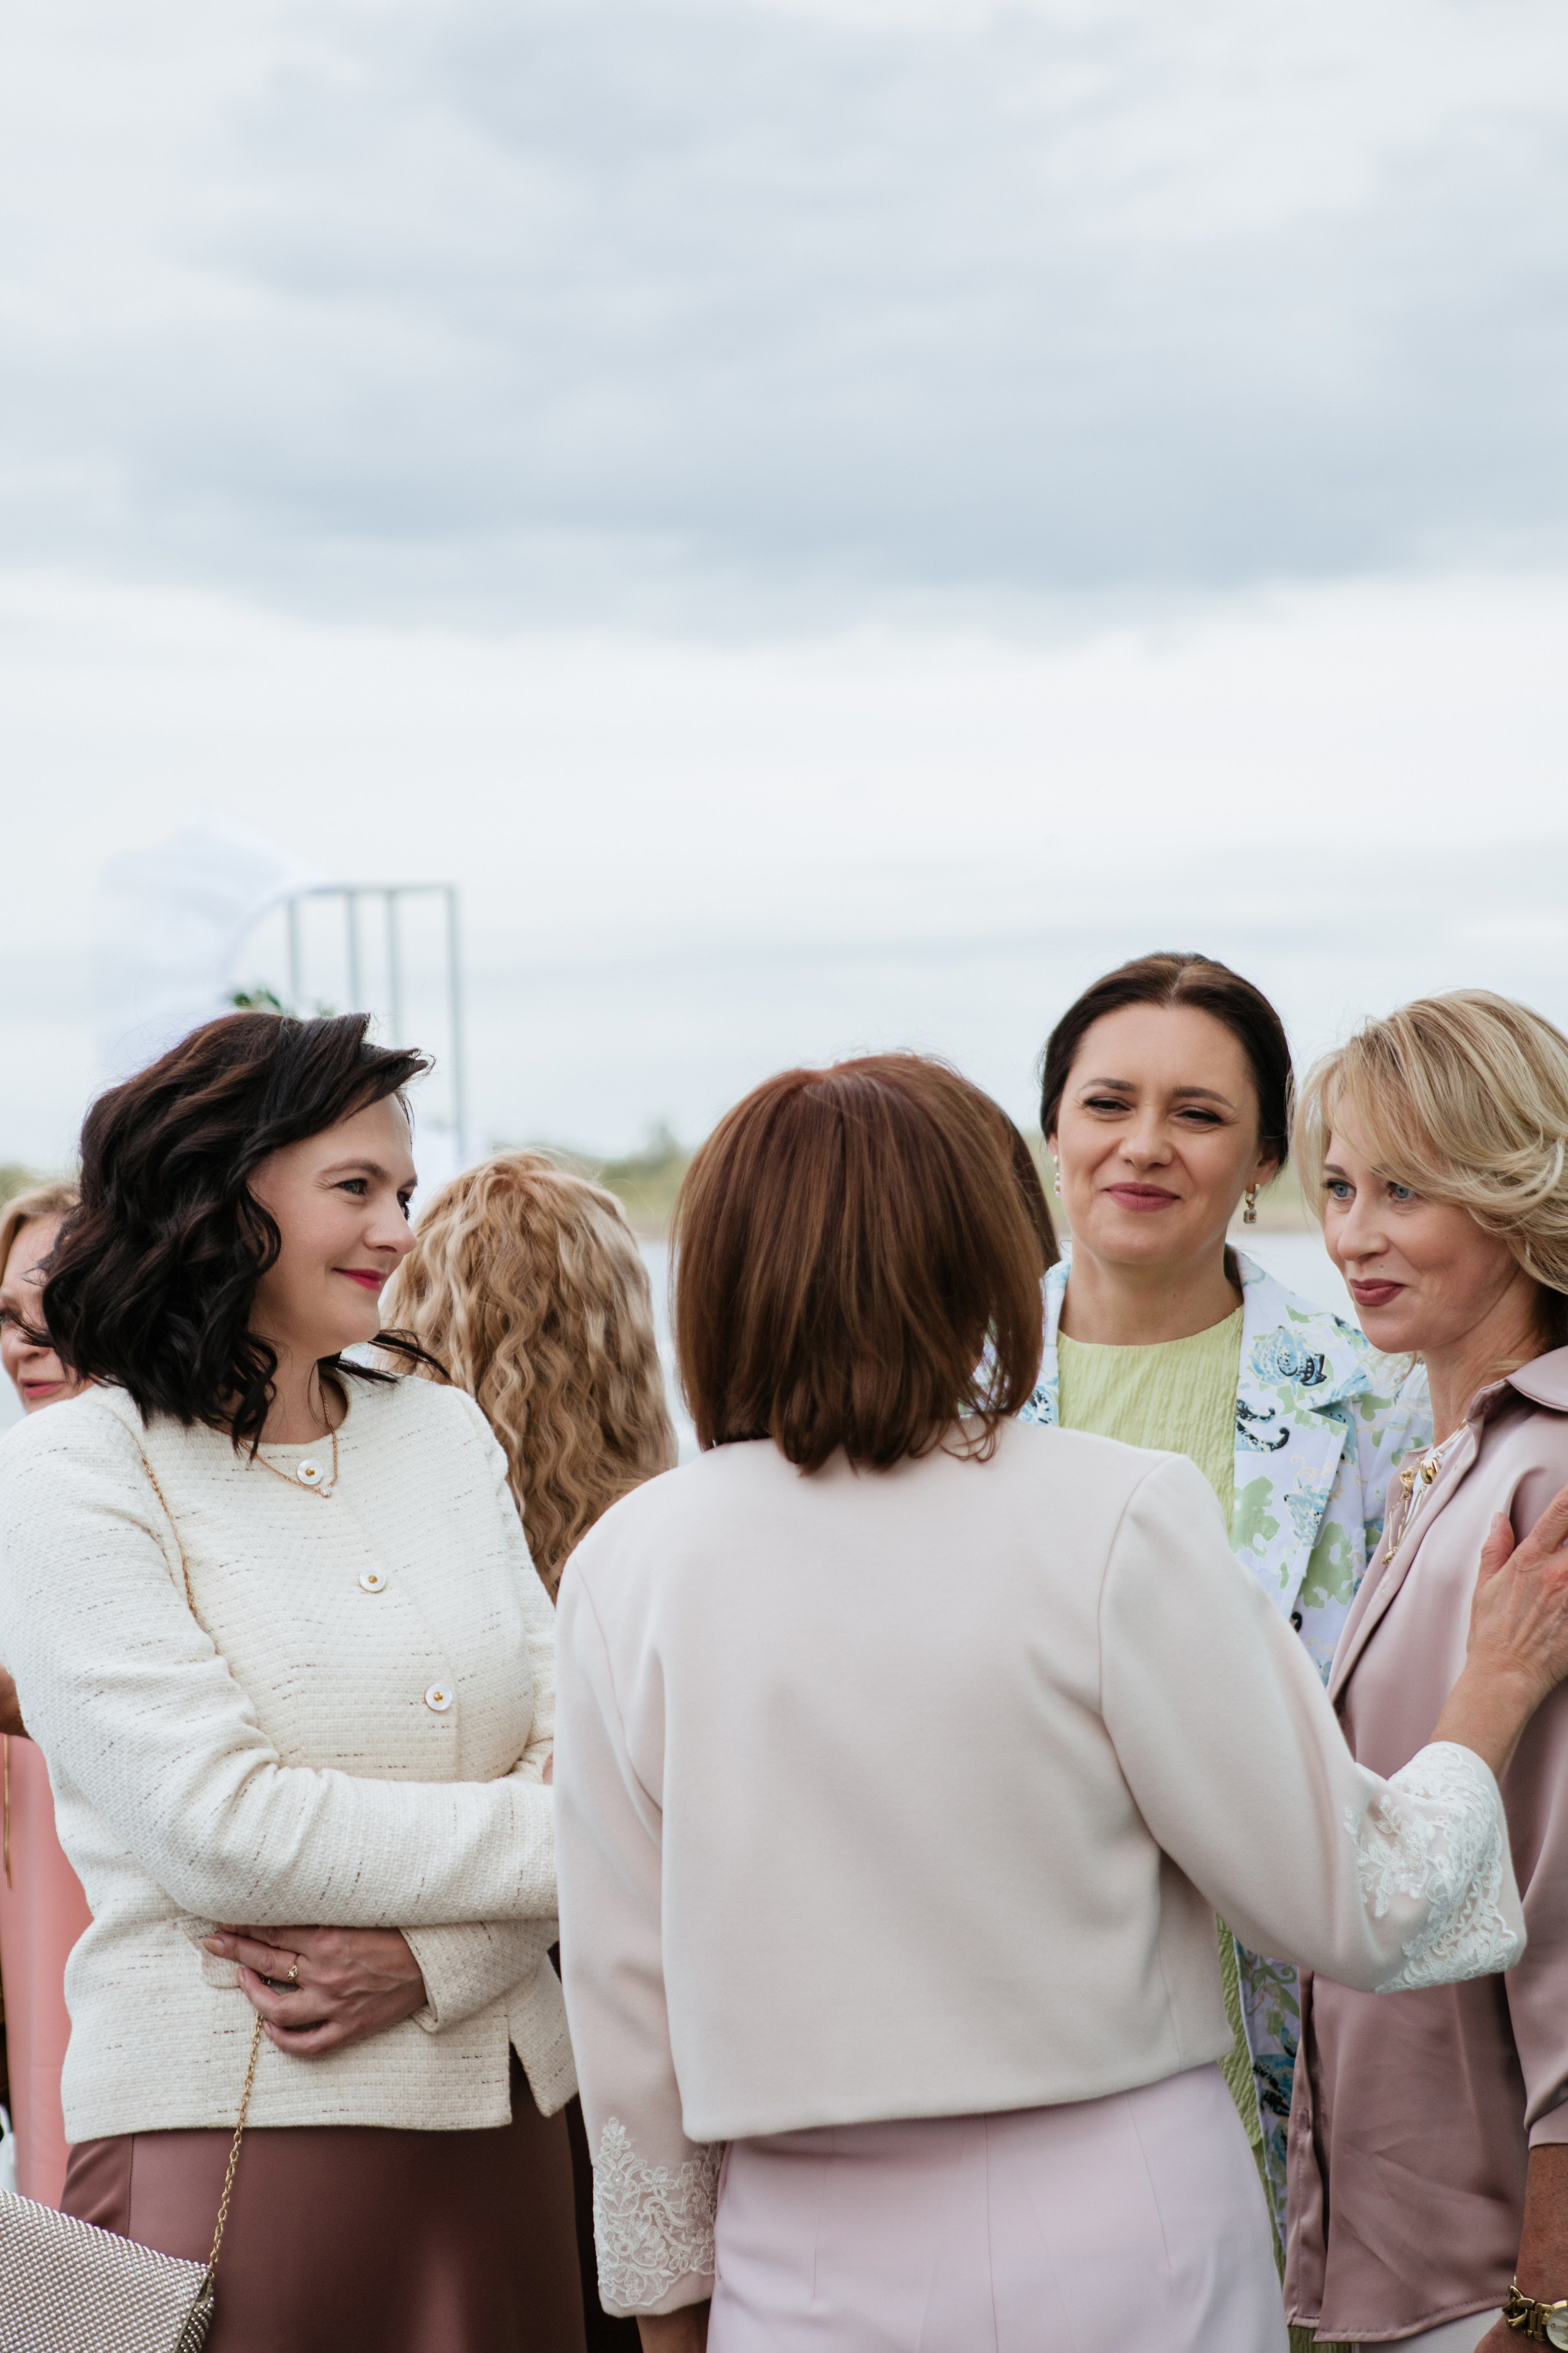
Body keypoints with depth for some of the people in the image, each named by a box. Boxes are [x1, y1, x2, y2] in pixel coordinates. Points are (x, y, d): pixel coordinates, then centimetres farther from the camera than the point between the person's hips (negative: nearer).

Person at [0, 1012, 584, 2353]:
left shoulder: (446, 1432, 11)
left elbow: (572, 1748, 3)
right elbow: (220, 1831, -15)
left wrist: (424, 1951, -14)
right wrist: (563, 1841, -12)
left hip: (498, 2115, 5)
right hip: (234, 2127, -5)